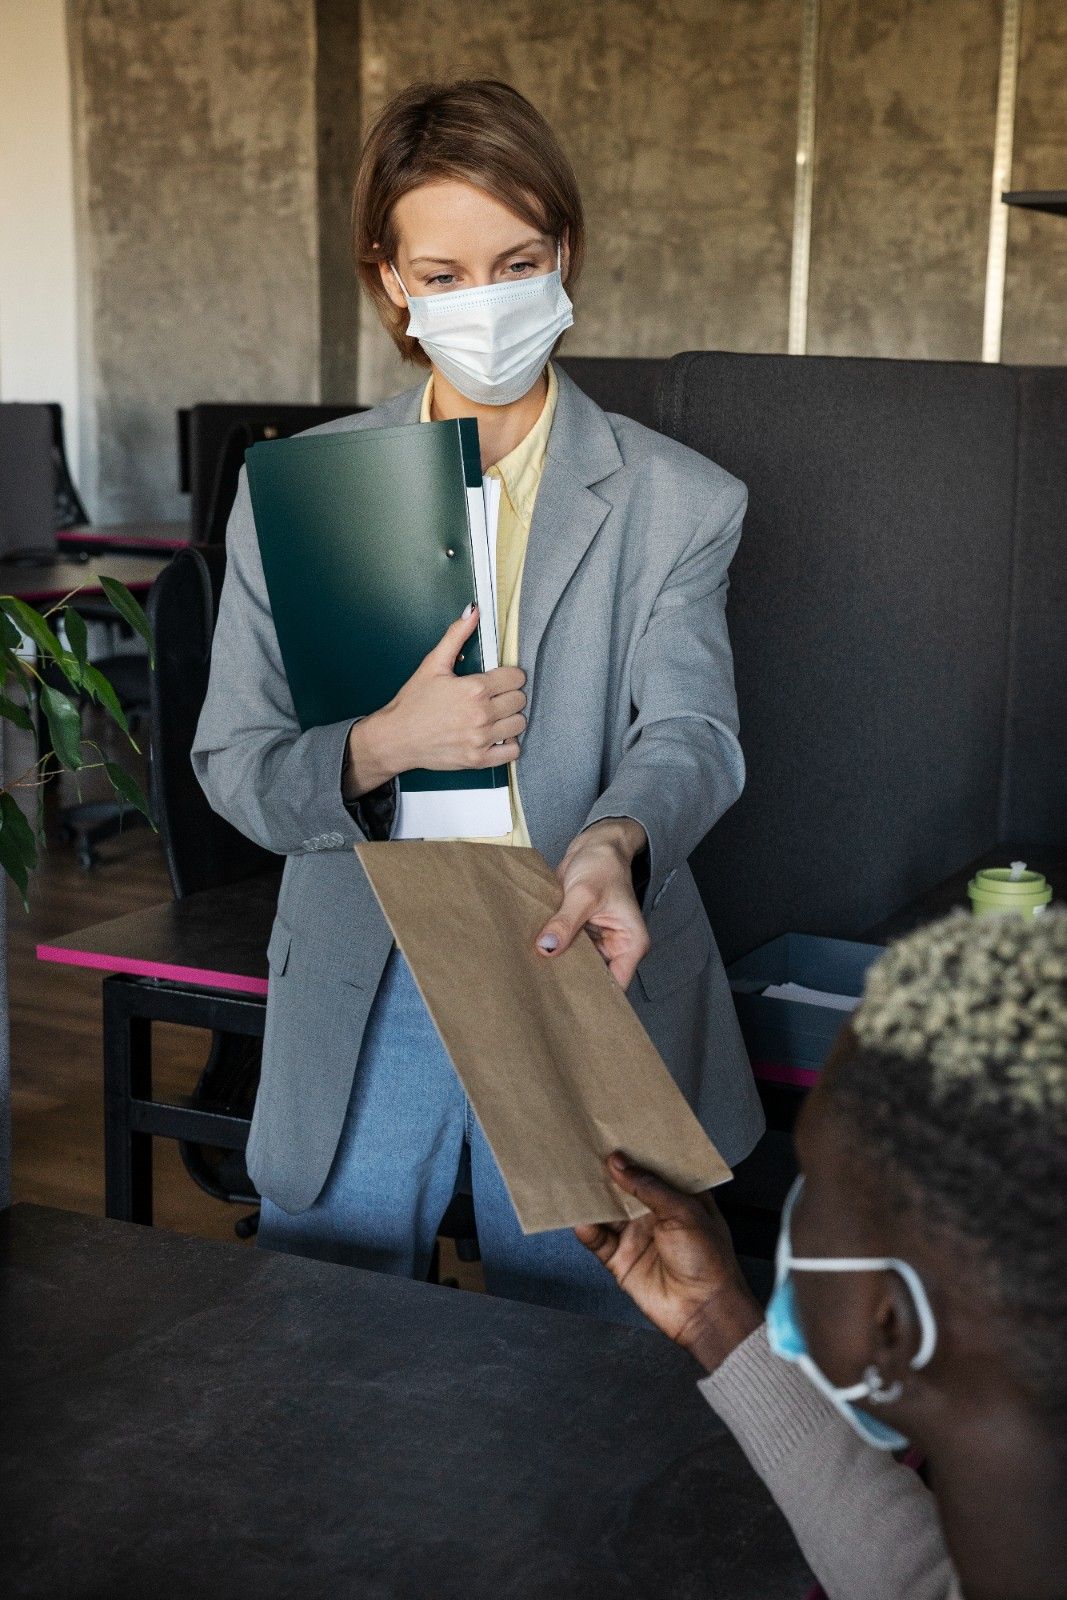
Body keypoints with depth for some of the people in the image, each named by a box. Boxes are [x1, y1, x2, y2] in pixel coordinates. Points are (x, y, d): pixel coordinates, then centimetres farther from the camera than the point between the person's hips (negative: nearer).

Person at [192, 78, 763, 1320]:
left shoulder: (675, 502, -1)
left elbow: (691, 730, -11)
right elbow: (230, 763, 1)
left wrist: (614, 843, -34)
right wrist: (383, 746, -21)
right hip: (357, 998, 1)